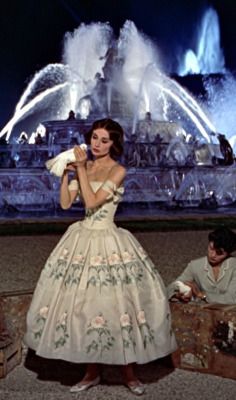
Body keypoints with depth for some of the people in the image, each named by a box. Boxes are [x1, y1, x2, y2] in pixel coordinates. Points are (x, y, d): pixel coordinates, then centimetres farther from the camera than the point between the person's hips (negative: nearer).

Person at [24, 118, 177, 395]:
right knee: (83, 304, 6)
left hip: (108, 242, -5)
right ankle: (92, 372, 20)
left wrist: (81, 168, -16)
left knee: (118, 304, -4)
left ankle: (129, 372, 13)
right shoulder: (83, 167, 8)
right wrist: (65, 172, -4)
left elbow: (93, 201, -19)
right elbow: (65, 203, 4)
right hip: (82, 239, 5)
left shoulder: (117, 171, -9)